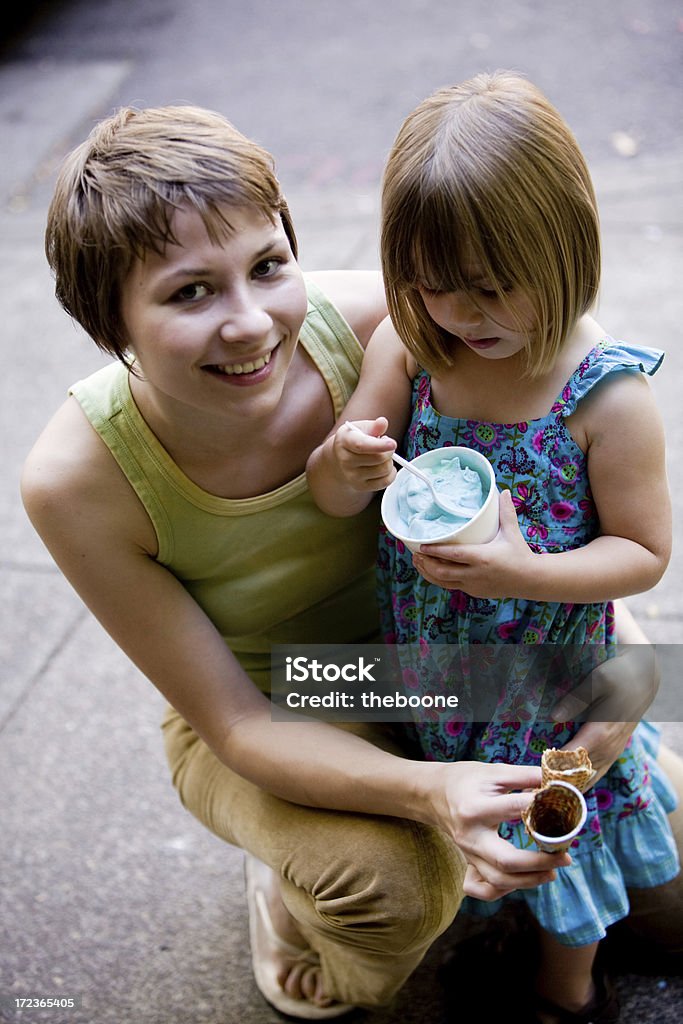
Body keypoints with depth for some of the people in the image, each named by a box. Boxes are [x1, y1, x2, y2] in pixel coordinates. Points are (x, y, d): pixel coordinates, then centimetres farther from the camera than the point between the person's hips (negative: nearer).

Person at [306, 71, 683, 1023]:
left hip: (553, 662, -3)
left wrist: (526, 574, -34)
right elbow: (330, 499, -10)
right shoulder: (406, 349, -14)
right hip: (433, 656, 4)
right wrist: (341, 467, -34)